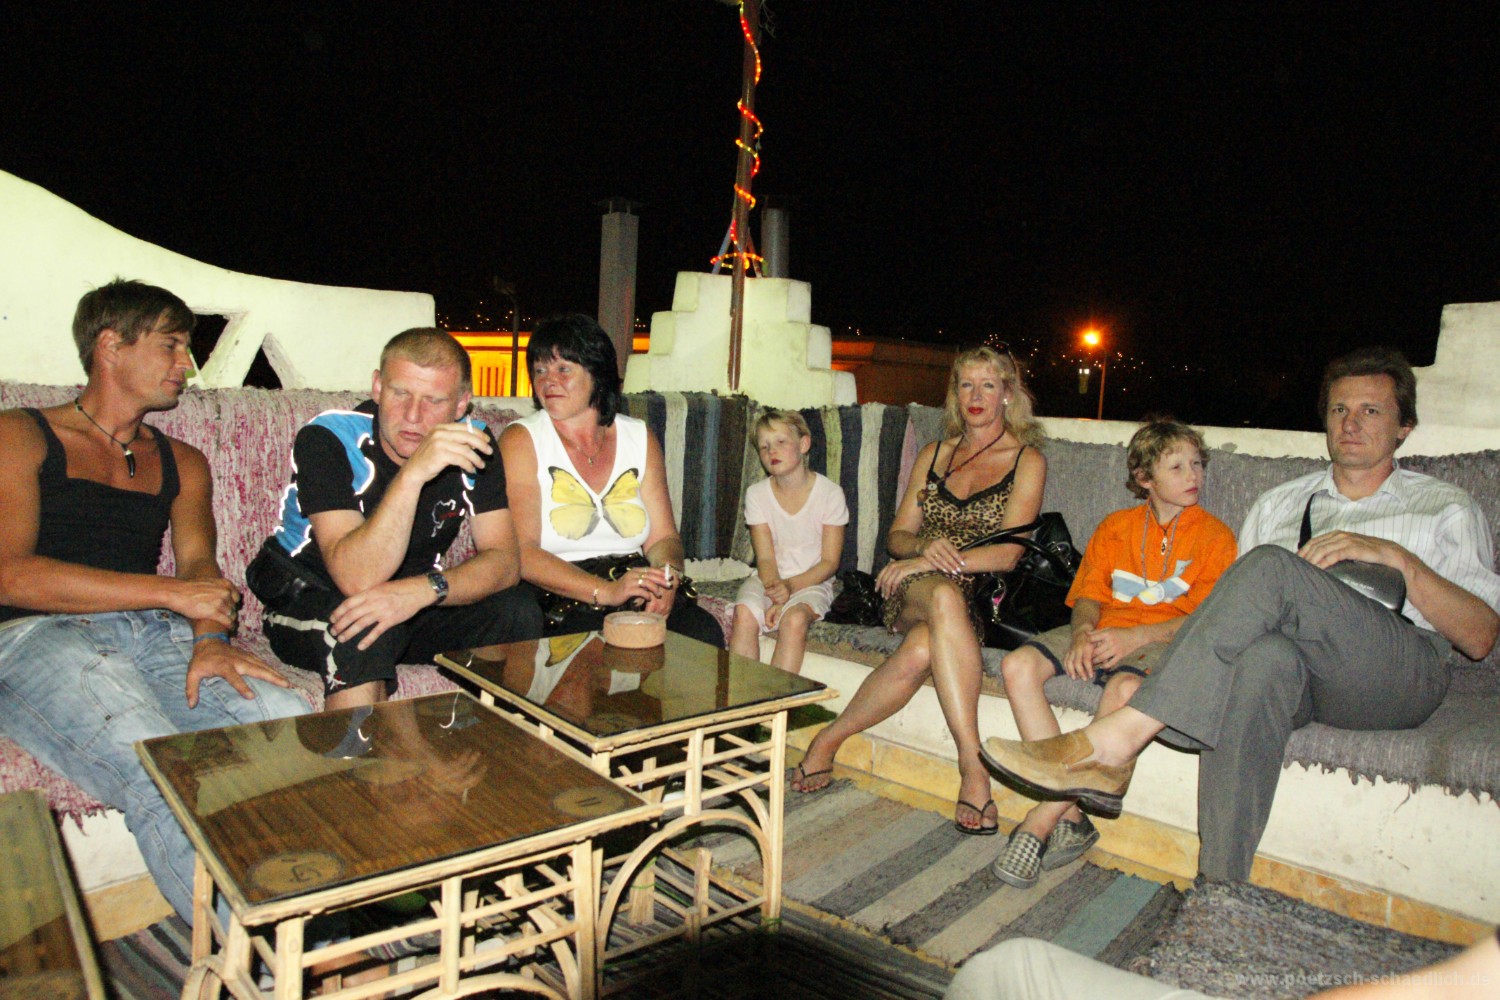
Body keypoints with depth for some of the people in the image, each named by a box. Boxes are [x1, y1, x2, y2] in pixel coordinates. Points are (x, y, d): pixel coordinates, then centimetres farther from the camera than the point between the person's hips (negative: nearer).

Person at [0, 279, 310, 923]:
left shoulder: (181, 463, 27)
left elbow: (199, 562, 11)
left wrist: (209, 640, -13)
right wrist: (171, 594, -9)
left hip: (156, 638, 4)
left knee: (290, 721, -27)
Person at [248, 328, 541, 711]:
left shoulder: (471, 442, -10)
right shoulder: (327, 439, -23)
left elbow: (504, 561, -16)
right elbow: (356, 578, -34)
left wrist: (424, 589, -35)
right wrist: (413, 474, -46)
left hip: (412, 603, 4)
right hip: (309, 598, -3)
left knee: (518, 614, -20)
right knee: (365, 629, -36)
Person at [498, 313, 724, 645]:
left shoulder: (640, 438, 13)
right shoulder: (521, 441, 0)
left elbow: (663, 537, 11)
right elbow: (520, 552, -12)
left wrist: (667, 577, -13)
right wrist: (605, 591, -23)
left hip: (638, 586, 4)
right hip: (559, 598, -4)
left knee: (705, 632, -25)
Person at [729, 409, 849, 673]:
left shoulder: (829, 493, -7)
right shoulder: (757, 494, 0)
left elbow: (830, 562, -6)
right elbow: (765, 557, -4)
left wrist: (790, 586, -21)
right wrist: (775, 595, -24)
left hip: (812, 582, -2)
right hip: (768, 579, 2)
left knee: (794, 618, -33)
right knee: (744, 613, -29)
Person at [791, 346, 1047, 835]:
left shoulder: (1027, 460, 7)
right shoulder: (934, 454, 21)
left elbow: (1007, 553, -6)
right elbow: (897, 535, 16)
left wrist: (928, 561, -14)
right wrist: (926, 546, -9)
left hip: (981, 598, -2)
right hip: (913, 589, 2)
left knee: (923, 650, -40)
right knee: (944, 595, -39)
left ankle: (830, 737, -22)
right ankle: (973, 766, -38)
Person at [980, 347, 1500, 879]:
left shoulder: (1448, 509, 20)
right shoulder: (1278, 504, 28)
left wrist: (1396, 556, -7)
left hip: (1406, 674, -2)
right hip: (1290, 669, 2)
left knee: (1271, 565, -31)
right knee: (1264, 655, -39)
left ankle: (1113, 743, -38)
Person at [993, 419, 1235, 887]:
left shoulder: (1215, 536, 7)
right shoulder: (1115, 527, 19)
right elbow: (1088, 595, 12)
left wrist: (1134, 637, -20)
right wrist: (1083, 632, -12)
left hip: (1163, 638, -4)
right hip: (1102, 630, 4)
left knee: (1124, 689, -39)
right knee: (1017, 665, -24)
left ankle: (1042, 821, -29)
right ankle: (1071, 820, -23)